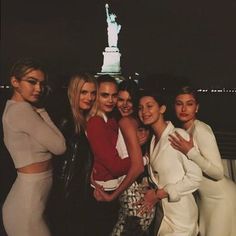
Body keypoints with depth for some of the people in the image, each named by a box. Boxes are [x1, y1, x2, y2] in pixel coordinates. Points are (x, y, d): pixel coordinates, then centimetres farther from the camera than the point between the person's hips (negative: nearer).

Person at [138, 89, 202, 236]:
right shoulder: (153, 139, 4)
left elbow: (195, 177, -20)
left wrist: (159, 193, -16)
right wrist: (153, 196, -6)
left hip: (180, 215, -6)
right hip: (161, 211, 6)